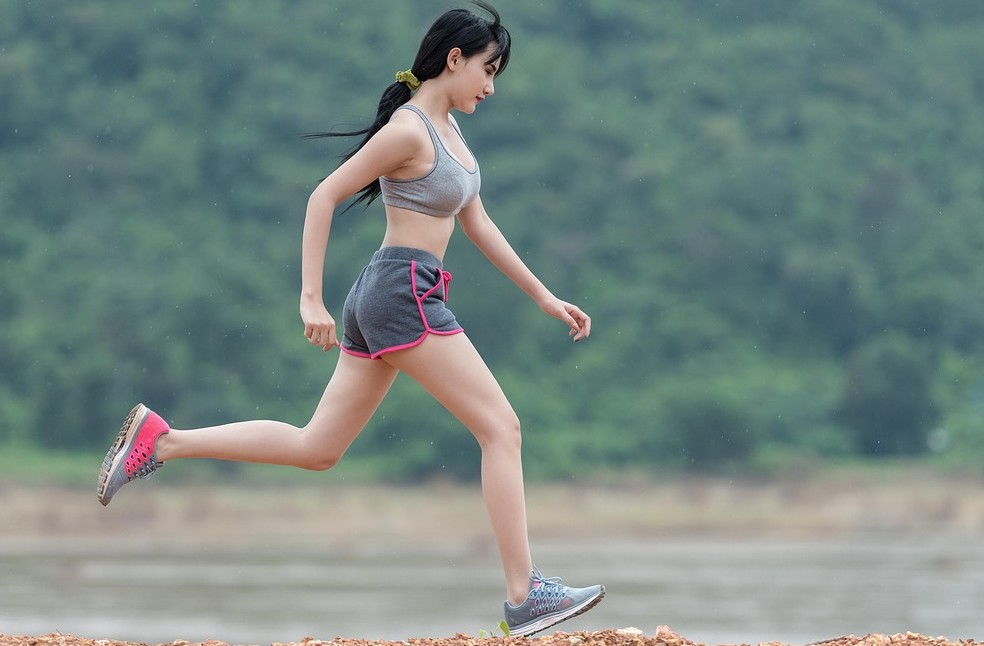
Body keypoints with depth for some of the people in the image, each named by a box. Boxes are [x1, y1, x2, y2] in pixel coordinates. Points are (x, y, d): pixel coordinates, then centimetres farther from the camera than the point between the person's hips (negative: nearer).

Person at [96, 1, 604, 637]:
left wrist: (545, 297, 21)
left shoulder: (448, 127, 15)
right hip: (405, 292, -10)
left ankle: (159, 441, 11)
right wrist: (311, 299, -18)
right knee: (502, 428, -7)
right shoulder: (409, 129, -13)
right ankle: (525, 596, -7)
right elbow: (324, 197, -15)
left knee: (317, 447, 11)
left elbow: (478, 223, 22)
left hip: (383, 300, 10)